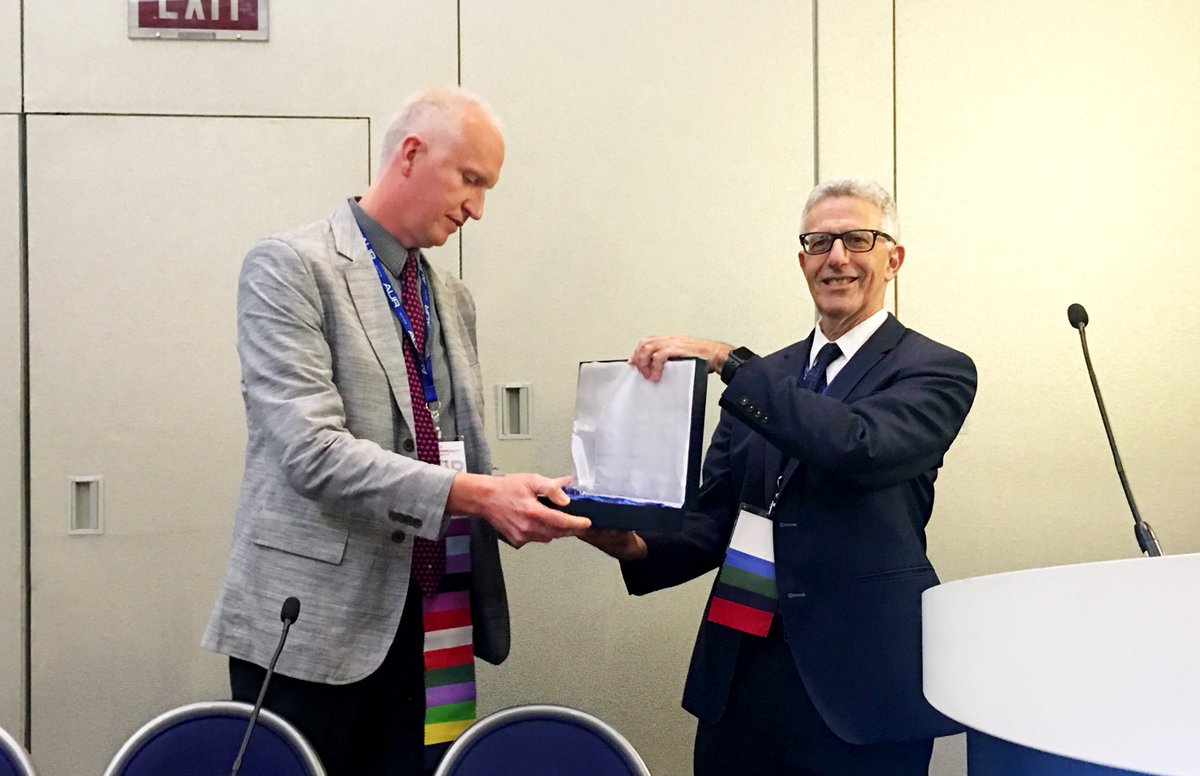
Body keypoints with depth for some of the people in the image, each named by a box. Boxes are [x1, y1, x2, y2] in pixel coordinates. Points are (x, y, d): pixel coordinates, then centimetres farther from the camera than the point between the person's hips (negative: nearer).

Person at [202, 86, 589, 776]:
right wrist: (473, 495, -25)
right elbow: (313, 451, -18)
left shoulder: (453, 298, 16)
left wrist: (522, 505, -3)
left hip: (430, 624, 6)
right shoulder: (291, 267, -7)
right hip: (317, 621, -6)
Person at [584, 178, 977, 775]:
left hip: (853, 676, -4)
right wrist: (640, 548, -10)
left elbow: (860, 447, -22)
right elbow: (716, 516, 10)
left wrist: (728, 362, -22)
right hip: (738, 667, 4)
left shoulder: (936, 370, -2)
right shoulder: (763, 377, 14)